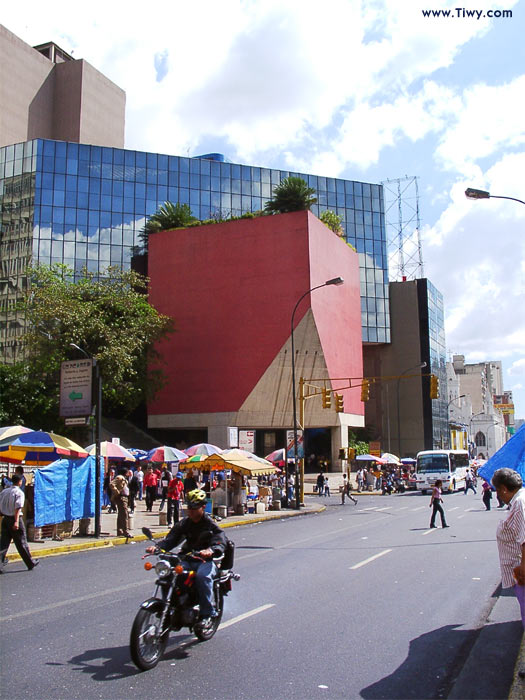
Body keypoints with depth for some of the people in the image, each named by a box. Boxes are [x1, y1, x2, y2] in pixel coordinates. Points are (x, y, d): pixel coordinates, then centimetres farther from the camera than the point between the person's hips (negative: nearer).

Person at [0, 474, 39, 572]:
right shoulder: (19, 493, -11)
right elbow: (18, 508, -20)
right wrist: (16, 521, -25)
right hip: (14, 519, -5)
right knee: (21, 543, 4)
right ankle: (31, 563, 17)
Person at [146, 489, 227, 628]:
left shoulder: (211, 525, -2)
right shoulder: (183, 523, 13)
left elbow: (221, 544, -16)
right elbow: (171, 539, 3)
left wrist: (210, 550, -39)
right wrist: (157, 547, -19)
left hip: (206, 560, -4)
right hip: (187, 559, 5)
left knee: (202, 576, -35)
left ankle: (208, 613, -21)